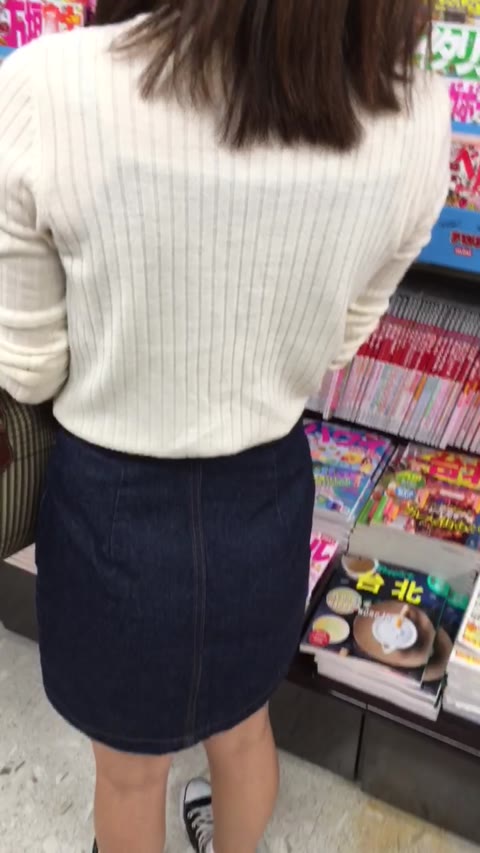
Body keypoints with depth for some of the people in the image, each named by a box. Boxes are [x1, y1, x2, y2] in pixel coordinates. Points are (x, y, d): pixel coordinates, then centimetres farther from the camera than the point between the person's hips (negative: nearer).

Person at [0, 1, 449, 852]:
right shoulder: (416, 118, -15)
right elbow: (332, 344, -1)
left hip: (110, 504, -2)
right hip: (266, 496, 3)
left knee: (128, 769, 28)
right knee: (243, 723, 34)